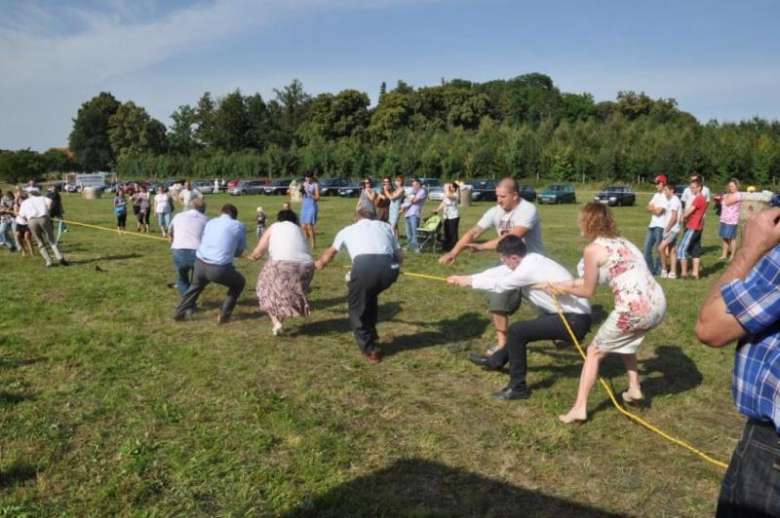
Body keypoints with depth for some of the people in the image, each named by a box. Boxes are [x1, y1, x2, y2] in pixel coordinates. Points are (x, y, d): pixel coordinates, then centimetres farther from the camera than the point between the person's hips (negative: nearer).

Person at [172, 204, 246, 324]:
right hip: (219, 268, -5)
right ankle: (223, 315, 18)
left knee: (196, 286, 37)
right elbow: (239, 252, 12)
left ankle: (179, 313, 40)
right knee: (239, 283, 25)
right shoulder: (239, 226, 4)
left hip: (200, 263, 5)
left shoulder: (210, 222, 16)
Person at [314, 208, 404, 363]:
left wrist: (319, 263, 72)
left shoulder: (347, 230, 32)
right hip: (389, 268, 3)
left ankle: (370, 350, 19)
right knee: (370, 296, 33)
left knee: (357, 308, 20)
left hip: (364, 266, -3)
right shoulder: (385, 226, 34)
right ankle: (371, 334, 43)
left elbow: (330, 253, 51)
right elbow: (400, 255, 28)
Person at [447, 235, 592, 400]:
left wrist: (470, 282, 6)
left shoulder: (529, 269, -22)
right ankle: (496, 360, 45)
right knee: (524, 328, 25)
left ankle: (517, 387, -5)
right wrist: (466, 278, 14)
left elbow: (500, 285, -9)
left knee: (517, 330, -15)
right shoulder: (529, 260, 4)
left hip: (575, 321, -10)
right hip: (574, 316, 10)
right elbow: (499, 272, 13)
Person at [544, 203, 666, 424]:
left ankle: (579, 408, 11)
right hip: (658, 304, 8)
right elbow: (593, 279, 29)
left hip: (635, 309, -8)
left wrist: (564, 289, 24)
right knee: (625, 342, 36)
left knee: (594, 352, 11)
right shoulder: (620, 241, 22)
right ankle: (634, 389, 34)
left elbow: (588, 291, 7)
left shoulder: (593, 249, -2)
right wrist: (565, 284, 33)